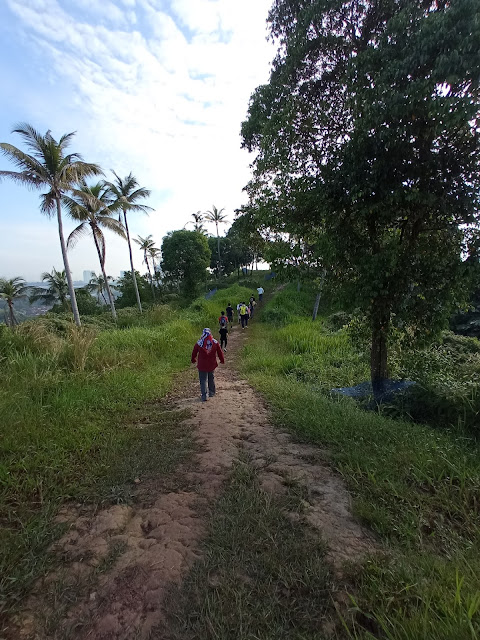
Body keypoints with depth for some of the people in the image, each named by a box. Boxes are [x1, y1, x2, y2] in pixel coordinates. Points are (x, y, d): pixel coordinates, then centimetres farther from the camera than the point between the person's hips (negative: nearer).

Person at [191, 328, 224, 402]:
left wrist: (193, 360, 22)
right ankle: (211, 393, 31)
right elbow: (220, 352, 3)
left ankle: (204, 396, -1)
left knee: (203, 380, 4)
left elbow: (194, 353, 3)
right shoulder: (215, 342, -6)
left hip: (202, 365, -2)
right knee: (211, 379, 20)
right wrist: (222, 360, 19)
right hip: (212, 365, 2)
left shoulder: (199, 343, -9)